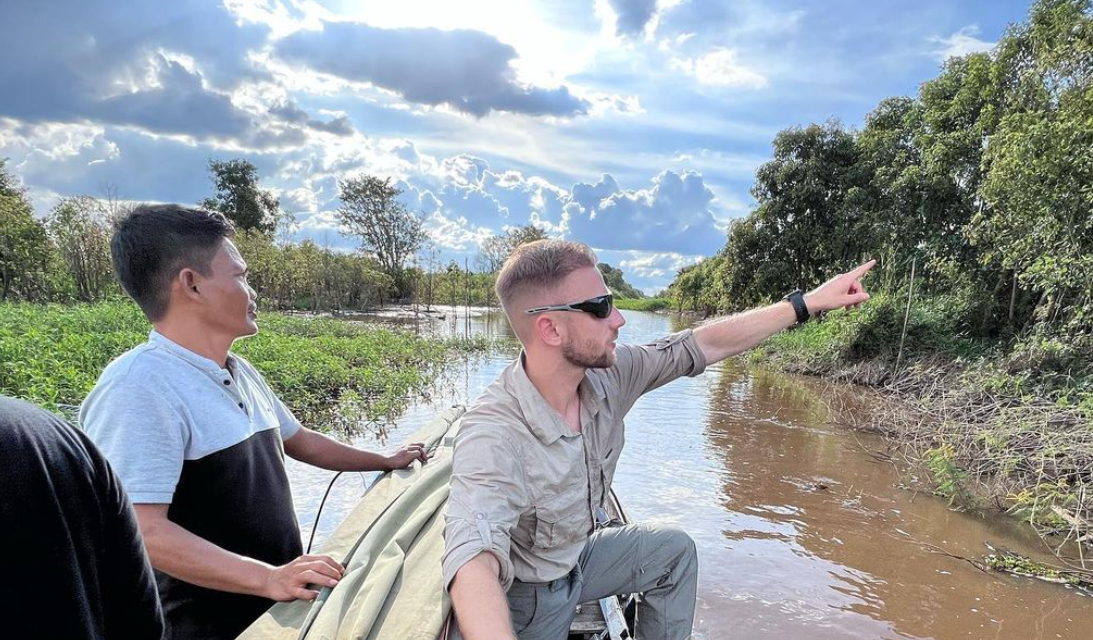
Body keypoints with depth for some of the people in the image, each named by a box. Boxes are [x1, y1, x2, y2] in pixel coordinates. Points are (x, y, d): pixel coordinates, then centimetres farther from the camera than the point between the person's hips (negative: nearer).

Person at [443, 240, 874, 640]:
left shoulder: (607, 375, -17)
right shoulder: (493, 434, -37)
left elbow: (704, 345, -8)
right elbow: (473, 560, -51)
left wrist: (807, 303, -6)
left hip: (577, 555, 7)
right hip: (526, 593, -7)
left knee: (674, 550, 15)